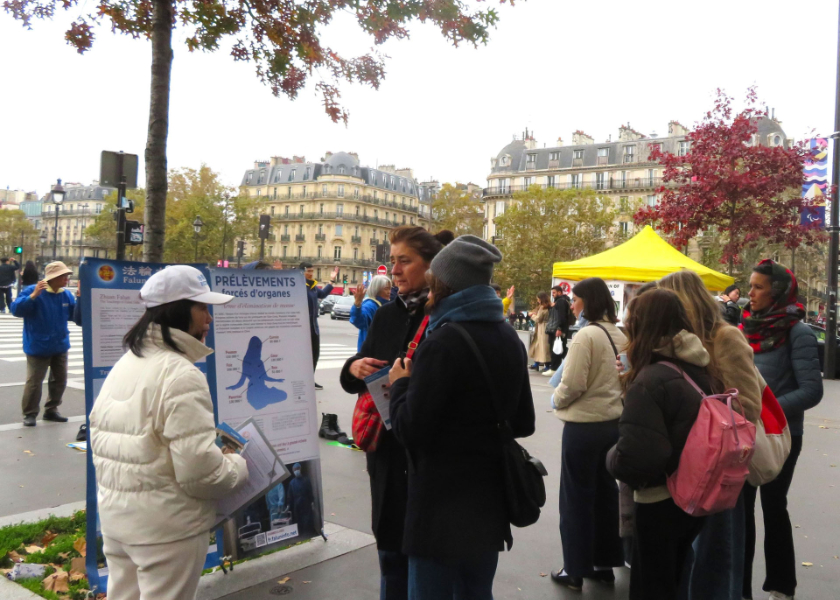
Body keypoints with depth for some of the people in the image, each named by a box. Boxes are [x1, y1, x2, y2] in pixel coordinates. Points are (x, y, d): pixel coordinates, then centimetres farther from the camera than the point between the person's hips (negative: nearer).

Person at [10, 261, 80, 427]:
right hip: (38, 347, -6)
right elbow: (16, 310, -20)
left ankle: (51, 410, 25)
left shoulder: (67, 295, 3)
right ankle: (30, 414, 8)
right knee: (34, 381, -4)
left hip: (60, 346, 6)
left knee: (60, 380, 12)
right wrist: (33, 296, -32)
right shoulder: (32, 290, -12)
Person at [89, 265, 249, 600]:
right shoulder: (180, 374, -21)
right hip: (166, 524, -8)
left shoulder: (124, 364, 8)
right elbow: (199, 470, -24)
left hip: (114, 512, 9)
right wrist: (239, 466, -6)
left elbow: (99, 439, 14)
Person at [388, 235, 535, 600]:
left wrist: (400, 385, -2)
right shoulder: (510, 341, 7)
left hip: (442, 501, -8)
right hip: (489, 497, 8)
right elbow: (523, 423, 14)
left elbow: (410, 430, -18)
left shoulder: (443, 344, -19)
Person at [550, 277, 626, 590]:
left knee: (576, 498, 5)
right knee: (606, 492, 16)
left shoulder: (586, 335, -18)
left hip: (583, 426, -7)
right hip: (612, 421, 7)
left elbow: (573, 384, -19)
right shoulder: (619, 335, 5)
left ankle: (576, 569, 13)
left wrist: (556, 400, -1)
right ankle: (605, 562, 27)